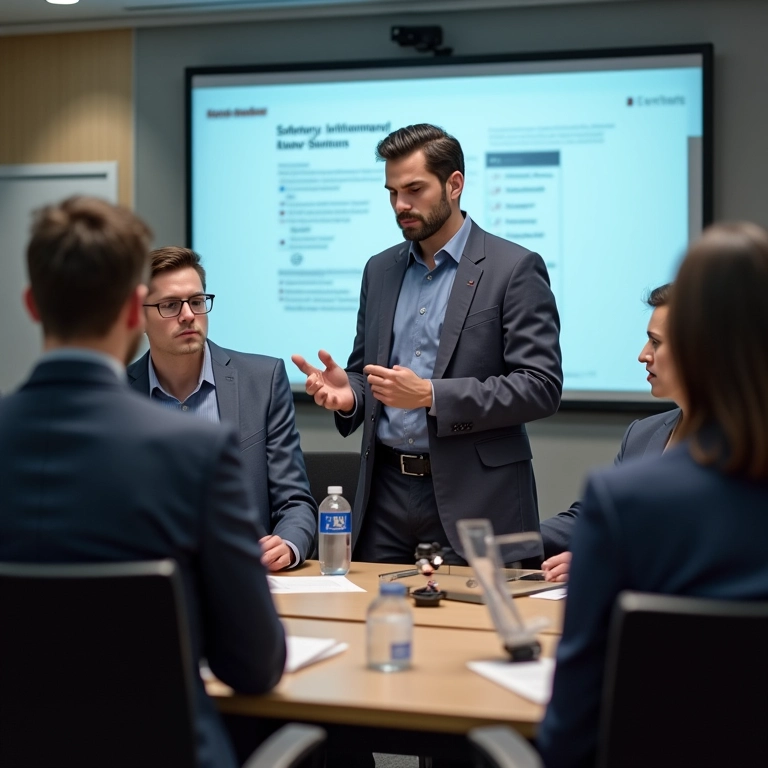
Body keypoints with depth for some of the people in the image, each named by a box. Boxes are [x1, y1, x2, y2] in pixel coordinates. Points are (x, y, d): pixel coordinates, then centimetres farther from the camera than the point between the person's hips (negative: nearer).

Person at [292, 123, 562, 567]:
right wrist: (348, 392, -5)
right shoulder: (380, 270, 13)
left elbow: (541, 388, -12)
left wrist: (431, 395, -19)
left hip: (474, 498, -5)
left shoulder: (515, 269, -6)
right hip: (386, 493, 5)